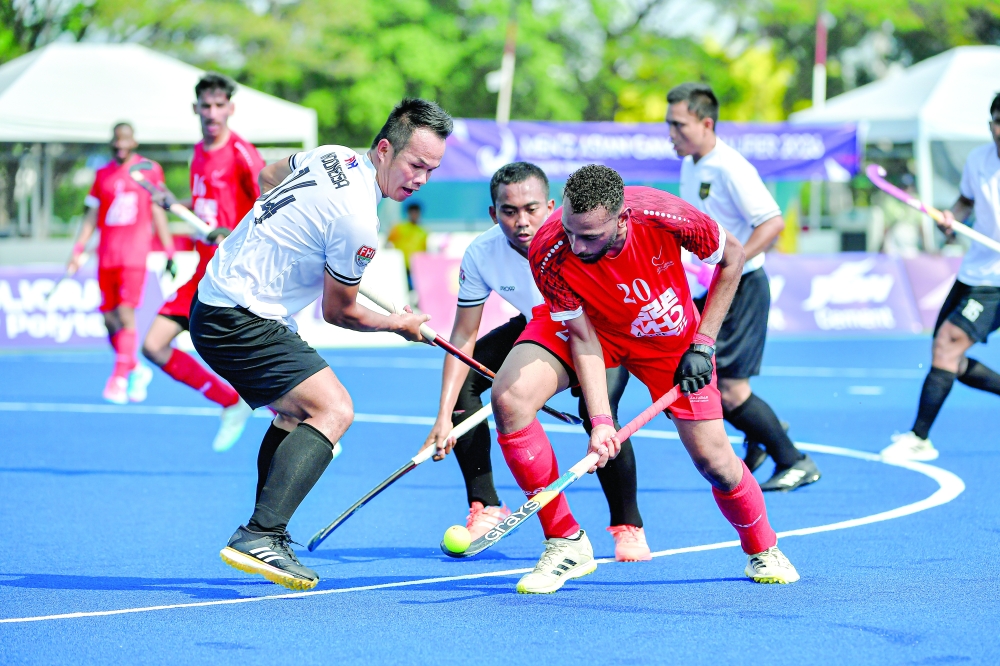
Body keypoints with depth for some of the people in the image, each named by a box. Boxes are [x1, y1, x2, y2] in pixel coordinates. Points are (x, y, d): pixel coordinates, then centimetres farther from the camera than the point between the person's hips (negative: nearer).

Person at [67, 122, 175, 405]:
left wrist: (169, 253, 5)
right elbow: (91, 216, 15)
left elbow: (158, 214, 7)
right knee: (109, 318, 2)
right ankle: (137, 370, 21)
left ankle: (120, 378, -15)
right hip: (107, 254, 4)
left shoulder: (150, 171, 6)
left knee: (125, 313, -15)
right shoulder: (102, 174, 14)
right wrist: (78, 250, 6)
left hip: (135, 252, -4)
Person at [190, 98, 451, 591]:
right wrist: (399, 324, 10)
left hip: (216, 297, 11)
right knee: (333, 408, -20)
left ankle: (265, 539, 26)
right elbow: (339, 313, -7)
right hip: (239, 322, -11)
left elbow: (268, 176, 27)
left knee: (296, 412, 23)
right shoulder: (357, 221, -21)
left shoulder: (332, 156, 5)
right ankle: (259, 537, -28)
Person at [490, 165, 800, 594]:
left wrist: (702, 343, -14)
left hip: (670, 338, 0)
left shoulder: (664, 217, -36)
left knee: (713, 459, -3)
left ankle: (763, 550, 30)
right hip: (582, 323, 0)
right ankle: (564, 542, -13)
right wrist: (600, 421, -31)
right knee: (510, 398, -27)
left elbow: (732, 256, -14)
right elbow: (583, 337, -22)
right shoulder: (549, 254, -34)